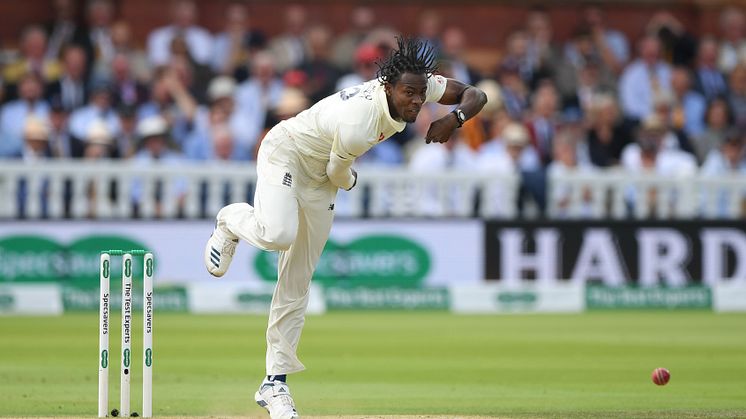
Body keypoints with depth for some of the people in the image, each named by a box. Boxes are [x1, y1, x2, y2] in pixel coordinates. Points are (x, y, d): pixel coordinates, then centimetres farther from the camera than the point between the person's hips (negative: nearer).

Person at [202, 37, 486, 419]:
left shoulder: (418, 85, -18)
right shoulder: (356, 124, -37)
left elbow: (475, 94, -7)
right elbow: (339, 174, -19)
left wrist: (454, 118, -27)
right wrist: (351, 182, 4)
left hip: (318, 183, 7)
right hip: (285, 154, -7)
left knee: (297, 283, 5)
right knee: (279, 235, -35)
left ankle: (275, 381, 9)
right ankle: (232, 221, 1)